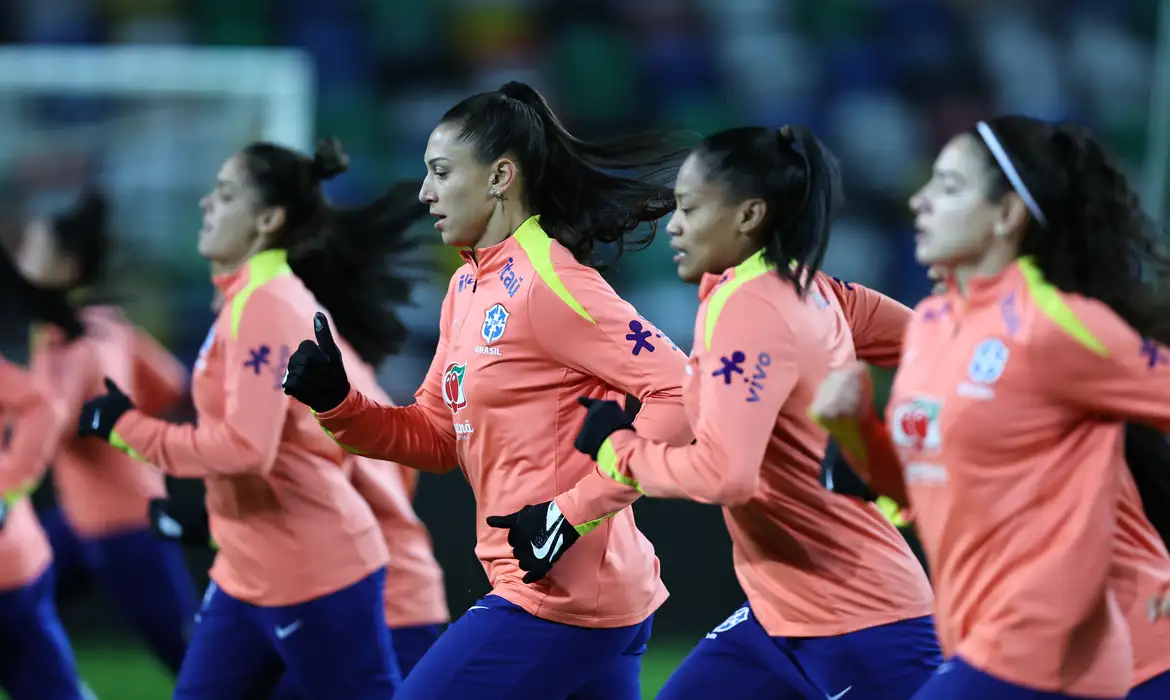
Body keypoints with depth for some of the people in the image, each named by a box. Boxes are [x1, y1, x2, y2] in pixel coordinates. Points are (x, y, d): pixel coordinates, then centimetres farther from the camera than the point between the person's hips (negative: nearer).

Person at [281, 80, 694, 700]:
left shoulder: (546, 282, -15)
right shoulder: (467, 286, 13)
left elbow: (682, 394, -20)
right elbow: (437, 437, 18)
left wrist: (576, 511, -22)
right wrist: (335, 403, 2)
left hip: (557, 597, -9)